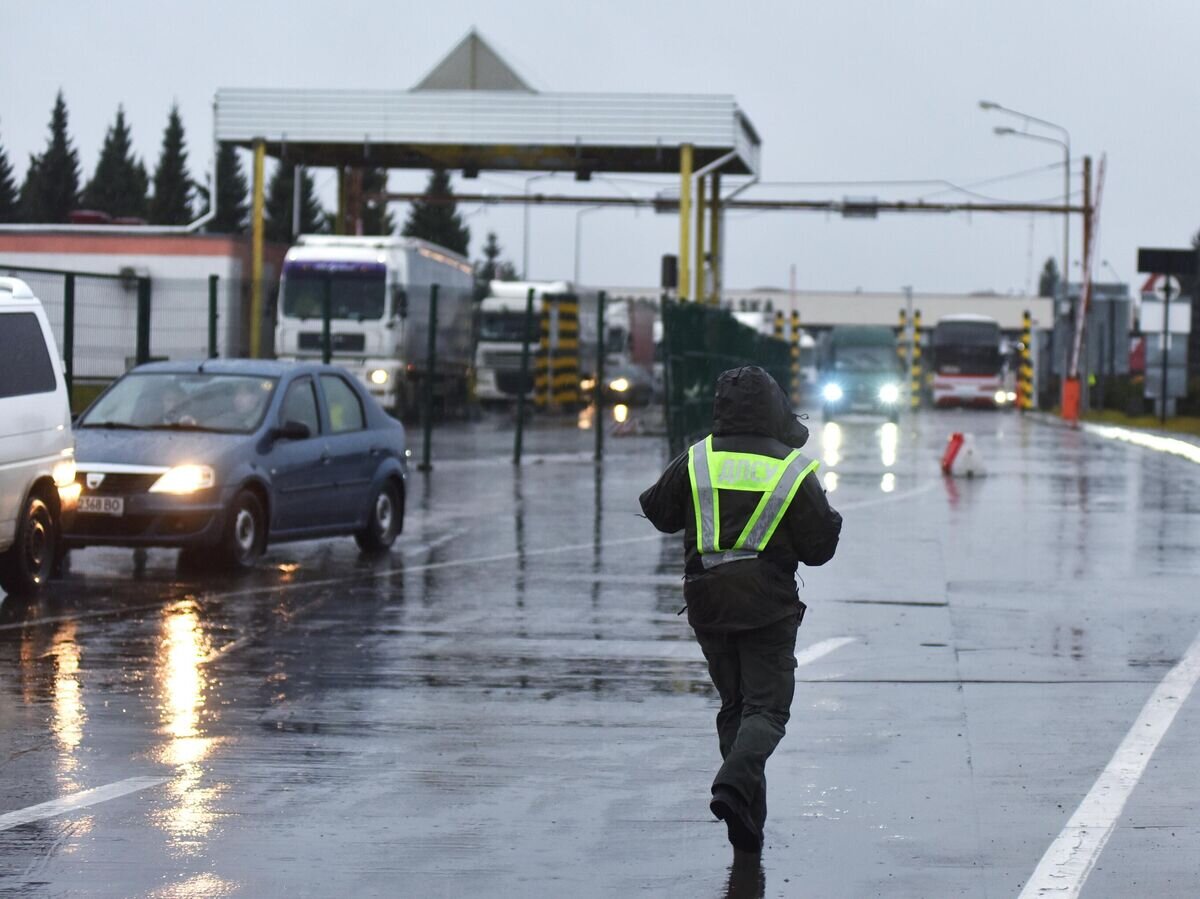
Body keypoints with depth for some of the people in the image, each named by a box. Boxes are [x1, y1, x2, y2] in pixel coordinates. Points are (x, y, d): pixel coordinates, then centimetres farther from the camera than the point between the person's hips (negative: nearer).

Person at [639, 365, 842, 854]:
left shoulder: (696, 462, -1)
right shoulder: (793, 471, -7)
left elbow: (659, 513, 14)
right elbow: (819, 549, -1)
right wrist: (827, 519, 18)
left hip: (707, 601, 3)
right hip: (769, 606, -3)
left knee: (734, 704, 14)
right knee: (767, 707, -1)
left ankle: (749, 819, 13)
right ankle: (734, 784, -27)